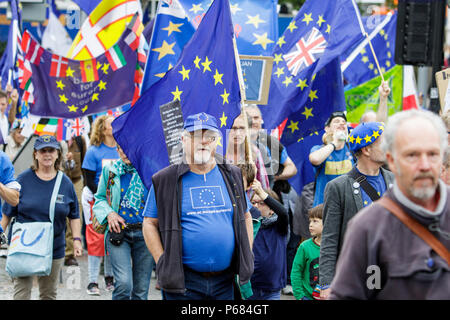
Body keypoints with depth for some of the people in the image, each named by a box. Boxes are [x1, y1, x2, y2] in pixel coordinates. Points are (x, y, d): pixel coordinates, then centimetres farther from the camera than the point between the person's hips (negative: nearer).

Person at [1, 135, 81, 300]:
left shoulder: (65, 183, 4)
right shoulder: (23, 179, -1)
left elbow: (74, 216, 9)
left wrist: (76, 239, 0)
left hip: (54, 248, 2)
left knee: (49, 293, 10)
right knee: (22, 290, -6)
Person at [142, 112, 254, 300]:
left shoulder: (232, 176, 11)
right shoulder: (165, 180, 1)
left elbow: (246, 217, 19)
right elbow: (149, 223, 2)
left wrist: (246, 256, 9)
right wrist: (162, 262, -8)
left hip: (224, 280, 3)